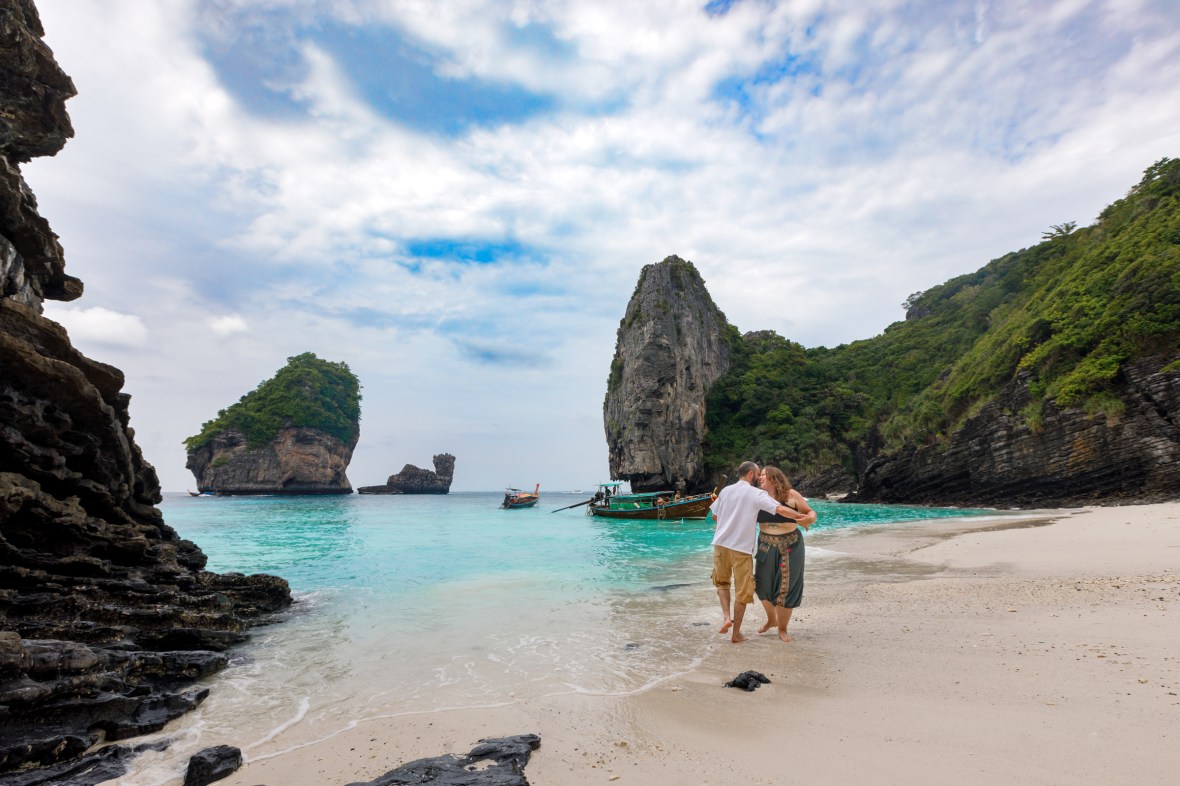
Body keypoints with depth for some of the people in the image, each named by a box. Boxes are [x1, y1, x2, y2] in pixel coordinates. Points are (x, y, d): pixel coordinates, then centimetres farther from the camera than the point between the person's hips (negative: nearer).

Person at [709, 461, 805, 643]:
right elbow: (781, 510, -17)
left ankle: (727, 617, 7)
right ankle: (736, 633, 16)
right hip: (742, 548, -4)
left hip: (721, 544, 4)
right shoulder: (756, 494, -7)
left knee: (722, 582, 24)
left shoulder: (725, 490, 7)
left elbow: (714, 515, 15)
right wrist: (802, 518, -2)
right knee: (742, 591, 9)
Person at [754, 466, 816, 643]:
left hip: (790, 546, -3)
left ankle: (782, 629, 22)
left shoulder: (791, 495, -9)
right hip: (766, 547, 3)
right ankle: (771, 619, 37)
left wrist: (808, 519, -28)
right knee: (764, 585, 8)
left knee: (786, 588, 3)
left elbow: (812, 513, -5)